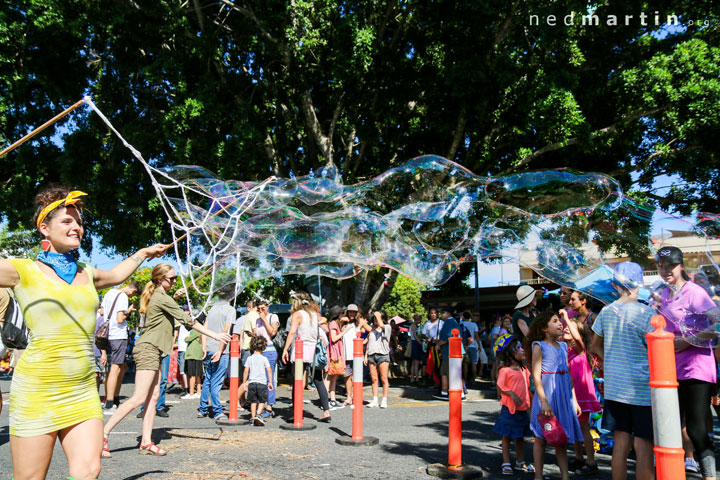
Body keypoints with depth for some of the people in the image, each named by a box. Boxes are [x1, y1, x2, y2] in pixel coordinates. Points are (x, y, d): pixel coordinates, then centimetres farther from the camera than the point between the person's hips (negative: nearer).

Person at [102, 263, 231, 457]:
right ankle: (102, 435, -9)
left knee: (153, 396, 5)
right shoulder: (162, 298, -12)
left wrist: (175, 296, 32)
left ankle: (146, 442, 5)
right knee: (139, 398, -12)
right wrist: (215, 335, -11)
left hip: (152, 349, 10)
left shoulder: (158, 296, 16)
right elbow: (187, 320, -14)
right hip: (148, 348, -10)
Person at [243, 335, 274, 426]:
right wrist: (270, 382, 4)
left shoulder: (249, 358, 3)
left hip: (251, 383, 2)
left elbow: (246, 371, 2)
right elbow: (269, 371, -4)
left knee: (253, 401, 11)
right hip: (262, 382, -2)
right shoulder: (264, 359, -1)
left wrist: (244, 382, 10)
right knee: (262, 401, 8)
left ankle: (253, 418, 12)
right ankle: (258, 414, -11)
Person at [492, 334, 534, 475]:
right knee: (507, 436, 5)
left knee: (520, 436, 17)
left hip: (522, 409, 6)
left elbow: (527, 387, 17)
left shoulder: (524, 369, 7)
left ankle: (520, 463, 30)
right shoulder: (505, 370, -14)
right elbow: (500, 386, -16)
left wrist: (530, 401, 13)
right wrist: (512, 394, -26)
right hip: (509, 408, -6)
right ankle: (506, 464, 15)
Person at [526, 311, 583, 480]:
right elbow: (536, 375, -11)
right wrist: (543, 401, -18)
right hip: (547, 393, -5)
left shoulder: (563, 346, 11)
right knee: (541, 438, 4)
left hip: (564, 395, 5)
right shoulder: (538, 346, -6)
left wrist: (574, 400, 12)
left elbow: (568, 374, 15)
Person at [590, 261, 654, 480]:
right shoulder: (647, 314, -12)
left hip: (615, 387, 5)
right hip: (642, 388, -5)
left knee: (621, 444, 13)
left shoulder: (606, 311, 3)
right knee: (643, 447, 2)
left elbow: (595, 347, 14)